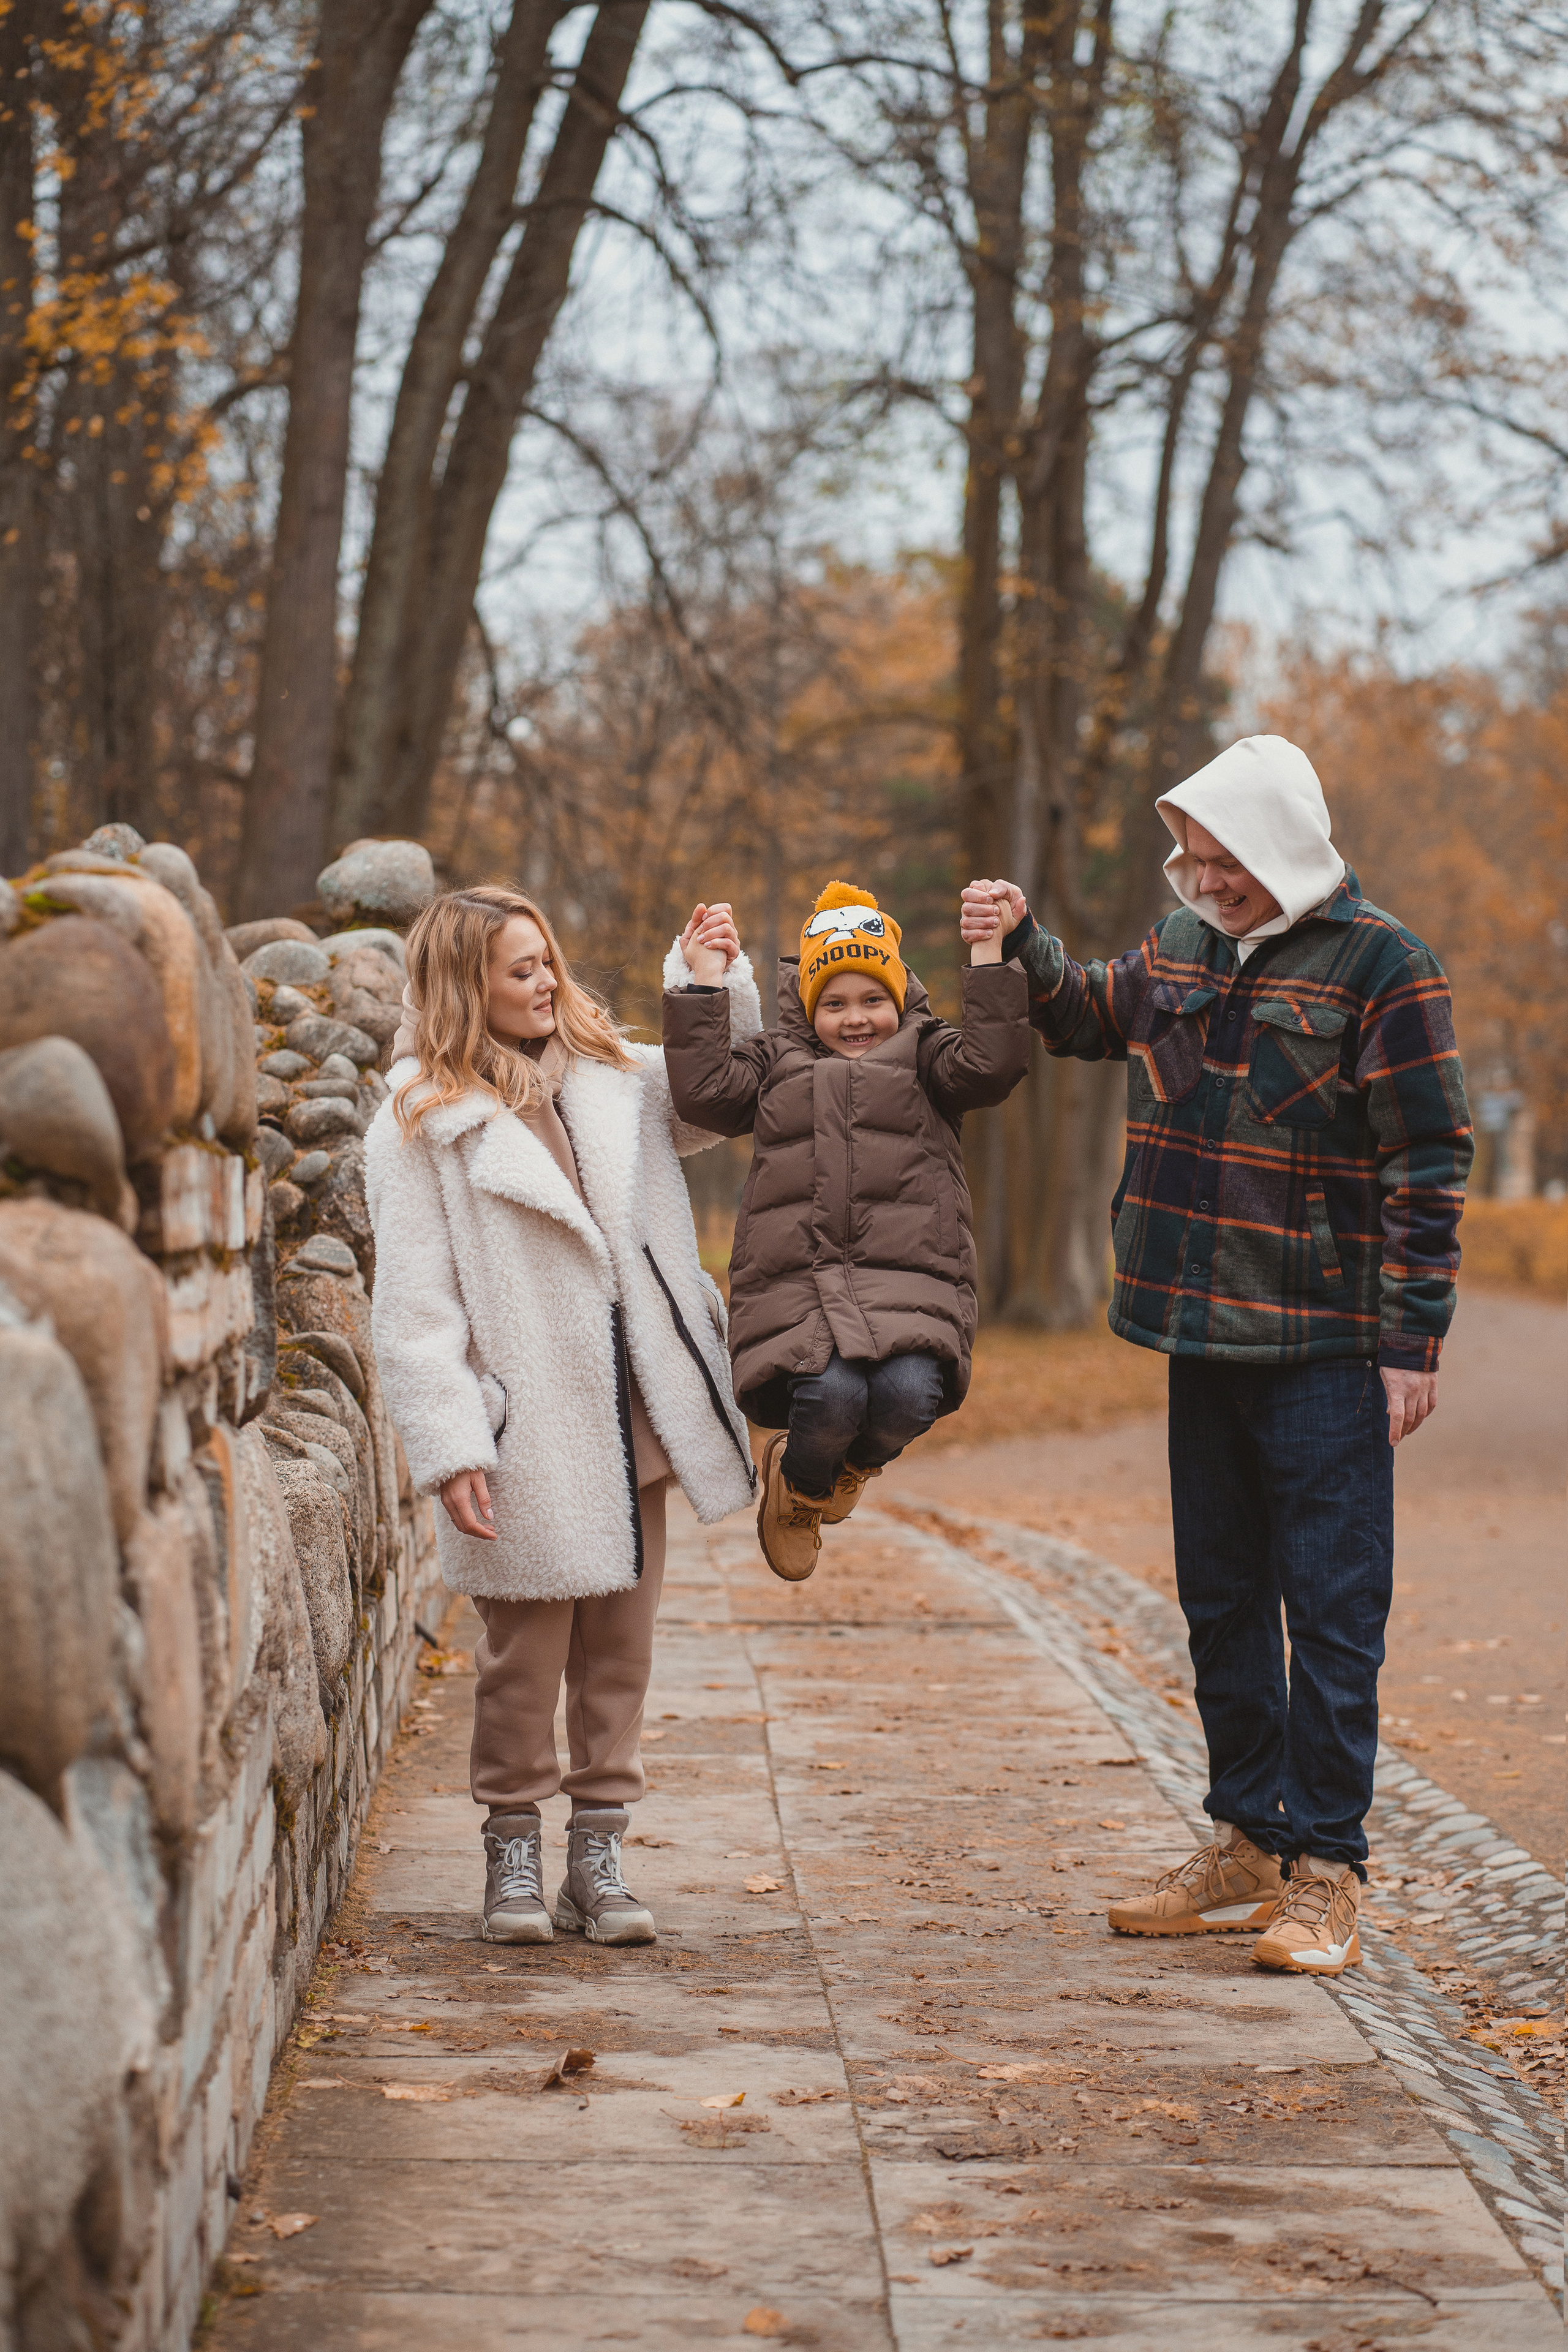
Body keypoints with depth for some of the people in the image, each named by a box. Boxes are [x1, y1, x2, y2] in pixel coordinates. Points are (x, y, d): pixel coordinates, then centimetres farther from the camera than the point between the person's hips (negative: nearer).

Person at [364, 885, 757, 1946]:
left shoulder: (616, 1078, 13)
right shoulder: (420, 1124, -4)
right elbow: (416, 1307, -9)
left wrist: (723, 980, 6)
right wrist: (450, 1447, -16)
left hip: (635, 1417, 5)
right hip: (531, 1435, -5)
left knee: (621, 1649, 9)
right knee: (525, 1654, 0)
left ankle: (598, 1857, 18)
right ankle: (514, 1855, 16)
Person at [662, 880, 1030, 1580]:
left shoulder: (924, 1056, 20)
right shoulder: (775, 1061, 23)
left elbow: (991, 1063, 0)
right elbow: (705, 1092, 5)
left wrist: (989, 958, -7)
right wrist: (700, 987, 4)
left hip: (907, 1282, 0)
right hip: (796, 1282, 0)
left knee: (909, 1393, -29)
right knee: (831, 1392, -30)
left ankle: (852, 1464, 10)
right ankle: (797, 1480, 9)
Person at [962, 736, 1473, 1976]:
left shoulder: (1379, 964, -10)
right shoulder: (1183, 946, 9)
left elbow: (1428, 1166, -10)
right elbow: (1089, 1015, 31)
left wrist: (1412, 1341, -13)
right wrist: (1022, 943, 12)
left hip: (1325, 1349, -7)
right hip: (1202, 1335, 7)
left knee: (1331, 1608, -3)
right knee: (1221, 1597, 13)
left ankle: (1324, 1874, 3)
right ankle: (1248, 1843, 25)